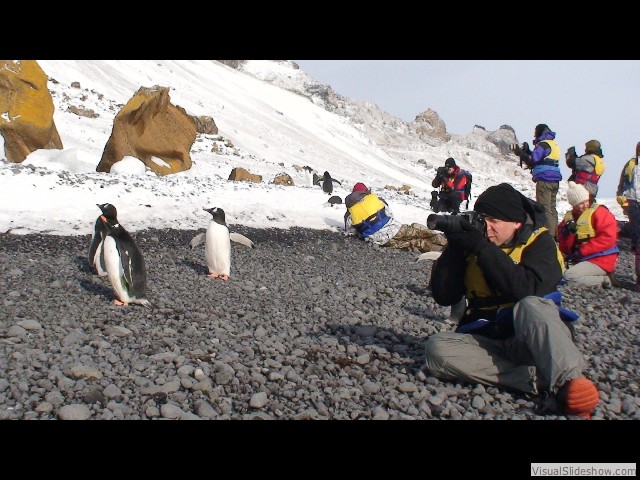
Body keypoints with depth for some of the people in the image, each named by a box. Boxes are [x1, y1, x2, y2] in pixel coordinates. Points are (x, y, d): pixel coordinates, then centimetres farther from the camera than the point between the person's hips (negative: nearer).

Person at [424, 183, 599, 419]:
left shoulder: (539, 242, -2)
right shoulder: (471, 243, 6)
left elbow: (528, 289, -23)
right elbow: (444, 297, -1)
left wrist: (482, 249, -24)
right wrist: (454, 248, -13)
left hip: (534, 340, -3)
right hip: (486, 341, 4)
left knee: (530, 306, -33)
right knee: (436, 347, -25)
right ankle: (537, 378, -30)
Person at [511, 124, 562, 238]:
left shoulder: (543, 144, -9)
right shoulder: (553, 143, 20)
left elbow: (532, 161, -15)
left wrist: (520, 153, -6)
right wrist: (527, 151, 21)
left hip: (544, 180, -9)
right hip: (554, 180, 9)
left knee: (545, 208, -8)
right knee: (552, 208, 13)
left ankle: (549, 233, -10)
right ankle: (554, 233, 17)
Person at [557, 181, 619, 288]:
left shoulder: (600, 212, -7)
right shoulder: (570, 217, 10)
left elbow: (608, 238, -19)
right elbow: (565, 249, 8)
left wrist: (582, 251, -19)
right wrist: (566, 234, -14)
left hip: (600, 261, -7)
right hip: (579, 259, 8)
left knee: (569, 276, -26)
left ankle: (604, 281, -7)